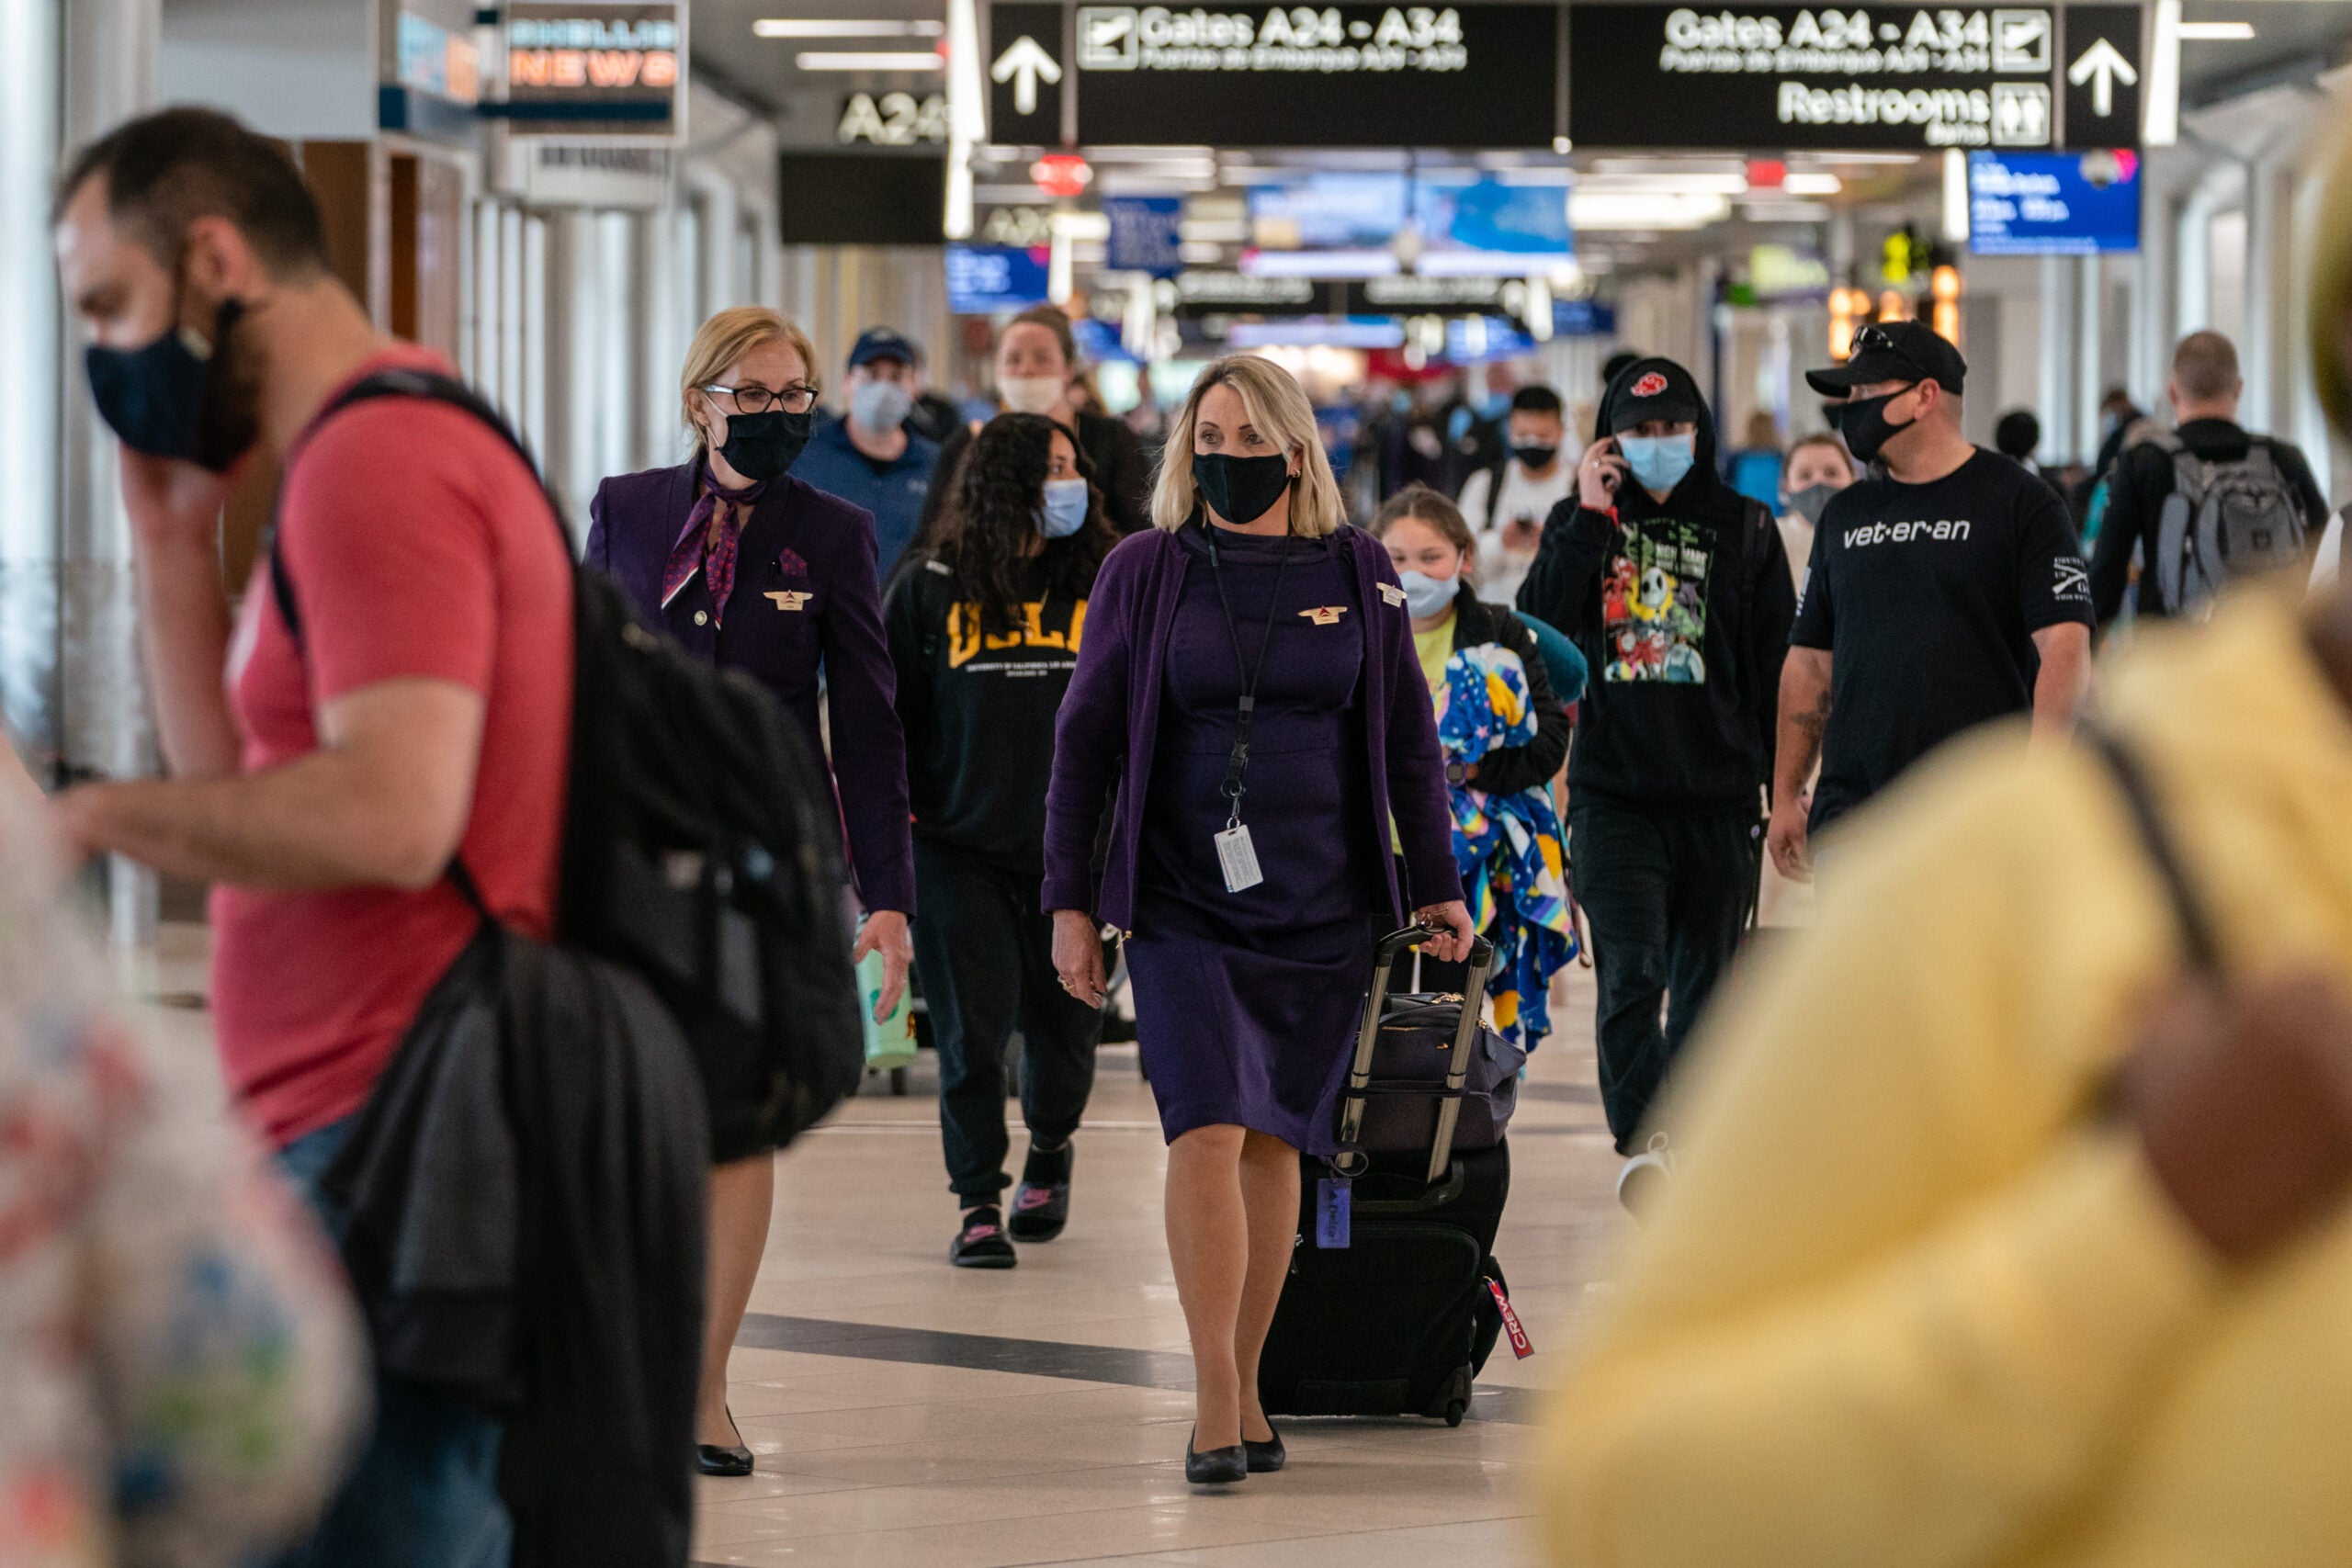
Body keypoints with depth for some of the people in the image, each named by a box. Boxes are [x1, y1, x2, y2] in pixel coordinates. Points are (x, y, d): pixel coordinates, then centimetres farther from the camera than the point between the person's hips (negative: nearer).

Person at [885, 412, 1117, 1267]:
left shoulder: (1103, 585, 3)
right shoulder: (929, 589, 1)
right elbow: (890, 717, 5)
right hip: (960, 848, -1)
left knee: (1062, 1027, 9)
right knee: (972, 1028, -4)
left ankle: (1049, 1150, 39)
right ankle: (978, 1204, 8)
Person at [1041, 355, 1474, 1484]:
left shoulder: (1356, 573, 5)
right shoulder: (1147, 571, 1)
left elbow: (1407, 739, 11)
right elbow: (1085, 741, 4)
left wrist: (1437, 885, 9)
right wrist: (1070, 901, 1)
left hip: (1323, 910, 2)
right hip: (1181, 909, -2)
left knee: (1276, 1139, 6)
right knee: (1208, 1129, -14)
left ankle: (1245, 1389, 17)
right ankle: (1215, 1402, -14)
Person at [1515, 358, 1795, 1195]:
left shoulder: (1745, 529, 7)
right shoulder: (1587, 523, 8)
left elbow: (1776, 663, 8)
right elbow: (1537, 624, -8)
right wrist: (1586, 518, -10)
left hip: (1720, 798, 1)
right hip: (1614, 790, -1)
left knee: (1705, 982, 7)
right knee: (1631, 972, -16)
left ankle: (1687, 1144, 18)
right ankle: (1640, 1142, -24)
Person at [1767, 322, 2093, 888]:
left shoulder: (2020, 502, -1)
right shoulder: (1846, 514, 16)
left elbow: (2065, 647, -9)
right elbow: (1811, 661, 20)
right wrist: (1785, 796, 15)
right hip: (1852, 815, 5)